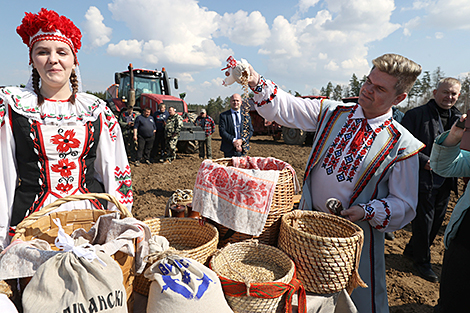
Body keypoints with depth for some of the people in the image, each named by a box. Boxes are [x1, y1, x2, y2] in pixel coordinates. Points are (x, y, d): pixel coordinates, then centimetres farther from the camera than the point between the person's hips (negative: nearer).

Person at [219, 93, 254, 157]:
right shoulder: (223, 115, 3)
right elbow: (222, 131, -6)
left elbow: (250, 130, 5)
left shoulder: (246, 115, 10)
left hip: (243, 149, 2)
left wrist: (241, 140, -12)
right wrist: (233, 141, -17)